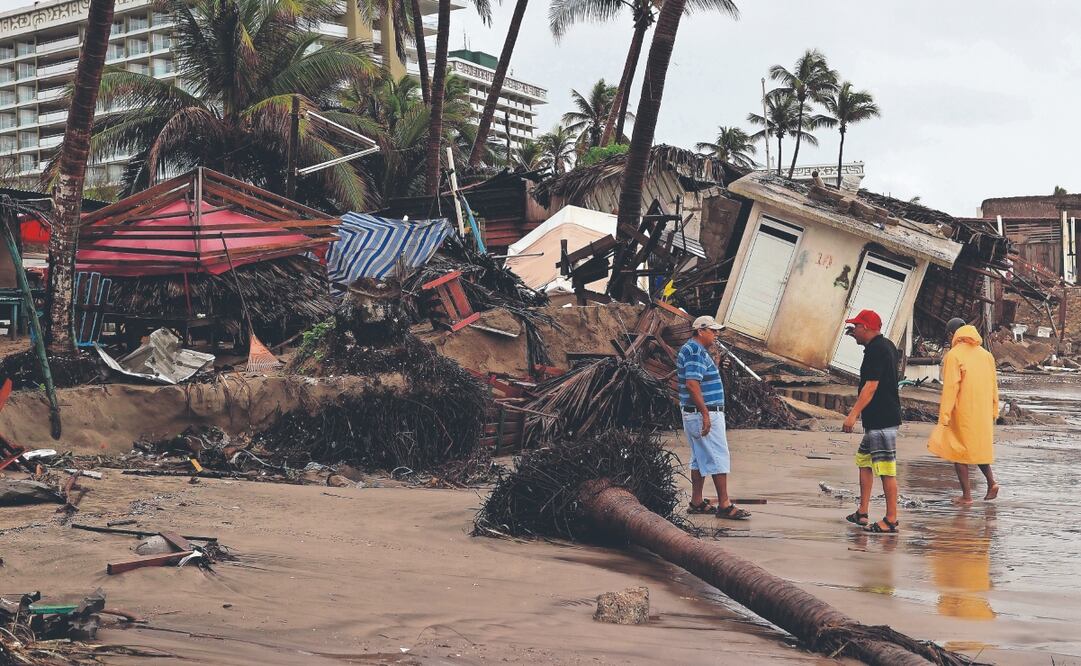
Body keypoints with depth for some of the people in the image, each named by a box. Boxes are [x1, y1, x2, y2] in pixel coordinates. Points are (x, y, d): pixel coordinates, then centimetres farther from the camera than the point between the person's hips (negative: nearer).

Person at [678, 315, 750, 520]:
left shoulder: (692, 350, 17)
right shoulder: (696, 352, -17)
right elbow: (692, 384, -25)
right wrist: (705, 414, -25)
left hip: (695, 415, 11)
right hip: (705, 414, -11)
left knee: (700, 459, 14)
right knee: (719, 459, -7)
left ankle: (696, 502, 17)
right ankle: (724, 505, -5)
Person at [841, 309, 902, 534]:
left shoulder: (875, 350, -16)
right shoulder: (886, 345, 15)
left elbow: (871, 386, -23)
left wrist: (853, 414, -24)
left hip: (882, 420, -11)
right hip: (877, 419, 11)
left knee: (886, 468, -7)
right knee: (864, 461, 17)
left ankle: (891, 520, -4)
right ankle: (862, 513, 21)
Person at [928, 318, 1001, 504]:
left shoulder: (953, 356, -12)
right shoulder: (986, 354, 7)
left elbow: (950, 388, -15)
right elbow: (993, 385, 11)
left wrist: (944, 417, -12)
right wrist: (994, 411, 19)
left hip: (963, 413, -6)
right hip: (983, 412, 6)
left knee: (958, 451, 5)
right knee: (979, 446, 23)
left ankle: (967, 495, 6)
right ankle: (991, 482, 8)